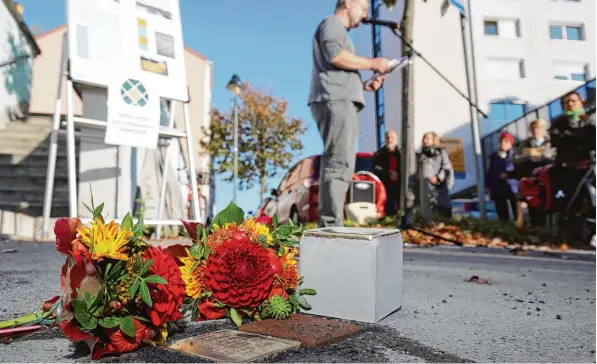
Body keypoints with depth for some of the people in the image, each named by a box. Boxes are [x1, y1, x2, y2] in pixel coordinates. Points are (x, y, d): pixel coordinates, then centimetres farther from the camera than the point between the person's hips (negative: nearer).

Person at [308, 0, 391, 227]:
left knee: (341, 166, 5)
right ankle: (331, 225, -21)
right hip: (335, 101, -10)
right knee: (338, 164, -18)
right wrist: (371, 63, -5)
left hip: (342, 102, 10)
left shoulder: (339, 32, 35)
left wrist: (364, 86, 16)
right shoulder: (332, 23, 6)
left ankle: (330, 226, 5)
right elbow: (335, 55, -16)